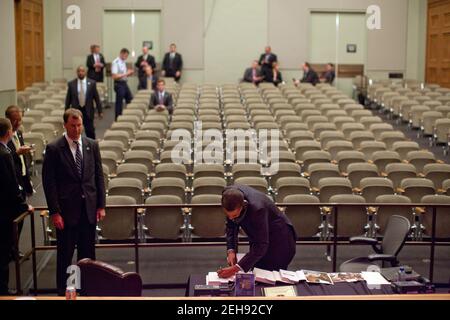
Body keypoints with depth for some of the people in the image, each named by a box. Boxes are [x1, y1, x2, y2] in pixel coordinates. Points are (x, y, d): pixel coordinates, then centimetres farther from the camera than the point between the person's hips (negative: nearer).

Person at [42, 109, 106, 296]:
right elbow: (49, 182, -7)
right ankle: (63, 292, 17)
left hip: (89, 209, 3)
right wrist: (54, 212, -11)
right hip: (67, 210, -3)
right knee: (65, 254, 5)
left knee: (88, 254, 11)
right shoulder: (54, 149, -6)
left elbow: (99, 176, 8)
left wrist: (101, 205, 4)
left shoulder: (92, 146, 5)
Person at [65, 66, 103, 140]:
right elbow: (68, 99, 6)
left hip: (88, 111, -1)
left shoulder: (92, 83, 0)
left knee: (90, 131, 0)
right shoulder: (71, 84, 1)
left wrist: (100, 111, 1)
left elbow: (97, 98, 2)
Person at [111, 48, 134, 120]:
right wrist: (126, 74, -21)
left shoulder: (123, 62, 10)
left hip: (124, 83, 9)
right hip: (119, 84, -9)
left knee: (130, 100, 13)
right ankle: (118, 118, 12)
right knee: (119, 103, 1)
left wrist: (129, 73, 1)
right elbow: (114, 76, -21)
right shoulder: (116, 62, -16)